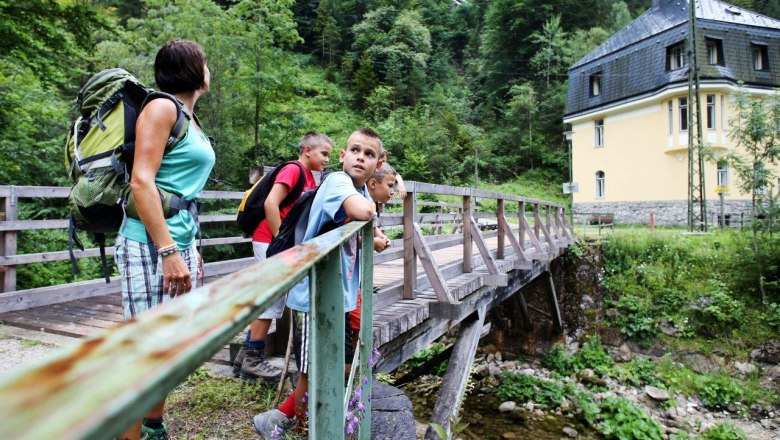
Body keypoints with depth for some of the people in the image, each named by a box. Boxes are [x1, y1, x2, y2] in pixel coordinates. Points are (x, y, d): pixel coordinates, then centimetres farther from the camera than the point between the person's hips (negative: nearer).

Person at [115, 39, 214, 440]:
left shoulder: (191, 120, 18)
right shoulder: (162, 107, -7)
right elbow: (141, 181, -17)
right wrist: (168, 250, -22)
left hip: (180, 242, 9)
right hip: (151, 245, -9)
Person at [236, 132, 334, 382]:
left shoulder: (309, 178, 13)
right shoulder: (293, 170, -13)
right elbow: (271, 203, -23)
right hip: (270, 241, -9)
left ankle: (247, 354, 25)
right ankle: (253, 360, 11)